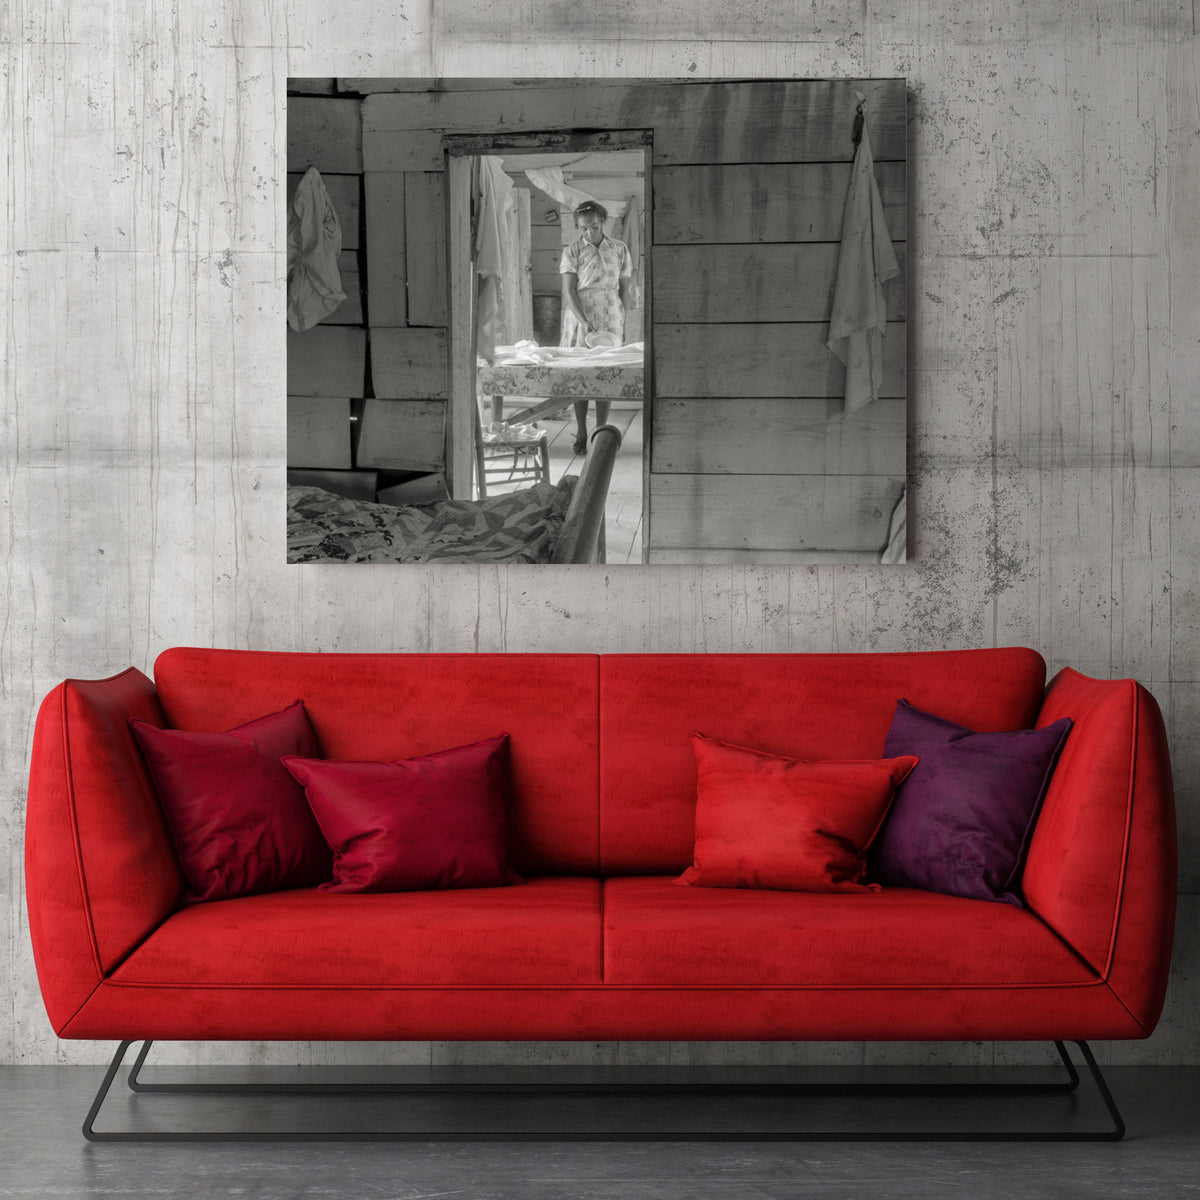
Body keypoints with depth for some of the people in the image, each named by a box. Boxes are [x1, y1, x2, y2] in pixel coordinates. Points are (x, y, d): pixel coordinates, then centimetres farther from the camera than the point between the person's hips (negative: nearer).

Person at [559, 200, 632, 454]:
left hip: (610, 318, 1)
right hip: (579, 316, -1)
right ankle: (581, 433, 8)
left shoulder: (620, 250, 3)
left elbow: (624, 290, 9)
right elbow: (569, 291, -10)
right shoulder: (571, 251, -3)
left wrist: (619, 322, 5)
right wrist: (585, 323, -21)